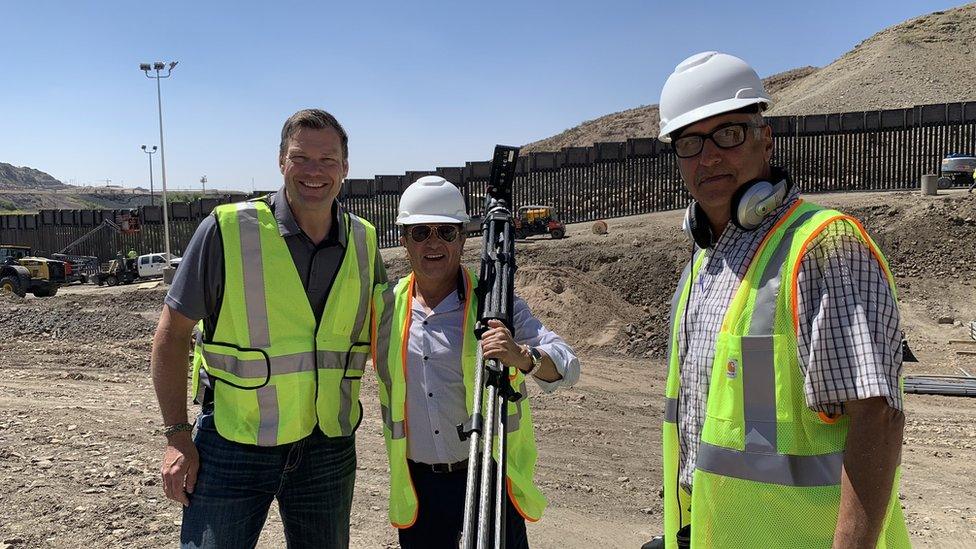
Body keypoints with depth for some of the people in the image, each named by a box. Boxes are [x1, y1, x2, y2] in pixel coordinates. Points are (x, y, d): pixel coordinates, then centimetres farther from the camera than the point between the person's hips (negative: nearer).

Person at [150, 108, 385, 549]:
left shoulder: (364, 242, 0)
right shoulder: (227, 230, -12)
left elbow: (384, 329, 14)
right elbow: (172, 334, -5)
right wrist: (177, 435, -8)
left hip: (327, 447, 4)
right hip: (231, 447, -4)